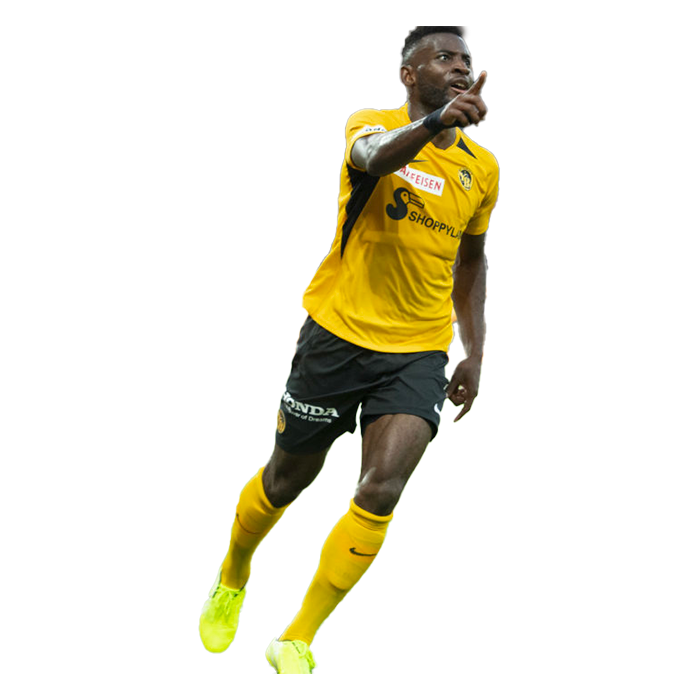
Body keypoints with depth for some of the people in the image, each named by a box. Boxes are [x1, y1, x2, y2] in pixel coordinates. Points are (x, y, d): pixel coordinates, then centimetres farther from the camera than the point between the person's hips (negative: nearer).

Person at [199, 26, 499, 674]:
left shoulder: (482, 169, 6)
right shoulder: (373, 124, -7)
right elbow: (375, 157, -33)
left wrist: (474, 353, 13)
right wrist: (434, 121, -54)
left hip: (420, 352, 3)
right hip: (339, 334, -2)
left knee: (382, 491, -16)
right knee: (286, 480, 12)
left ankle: (297, 641, -2)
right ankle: (231, 584, 43)